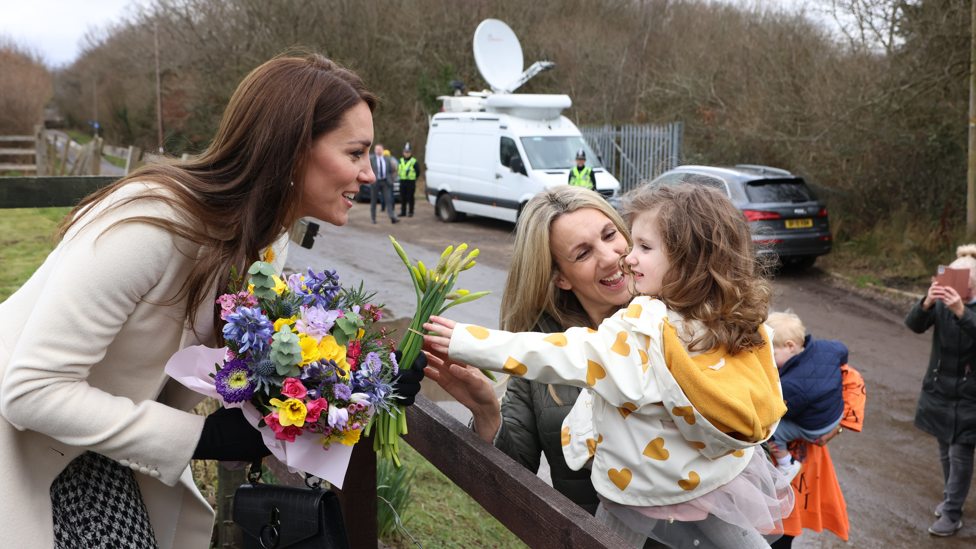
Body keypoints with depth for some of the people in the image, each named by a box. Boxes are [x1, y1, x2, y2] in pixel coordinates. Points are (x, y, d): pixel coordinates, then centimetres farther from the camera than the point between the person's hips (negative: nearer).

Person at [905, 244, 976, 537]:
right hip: (940, 388, 4)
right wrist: (926, 303, -37)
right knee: (945, 450, 18)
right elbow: (914, 324, -18)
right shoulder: (942, 303, -5)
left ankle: (952, 513, 10)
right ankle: (951, 497, 38)